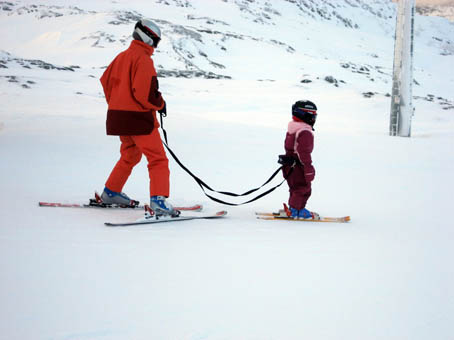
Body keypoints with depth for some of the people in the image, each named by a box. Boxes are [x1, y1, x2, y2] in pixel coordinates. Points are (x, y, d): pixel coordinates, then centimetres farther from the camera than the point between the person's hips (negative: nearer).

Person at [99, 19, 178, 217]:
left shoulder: (122, 56, 11)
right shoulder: (143, 59, -15)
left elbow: (106, 80, 19)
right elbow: (144, 92, -22)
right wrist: (160, 104, -5)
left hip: (117, 116, 9)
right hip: (138, 118, -9)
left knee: (130, 156, 26)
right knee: (158, 159, -7)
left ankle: (110, 193, 33)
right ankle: (158, 199, -21)